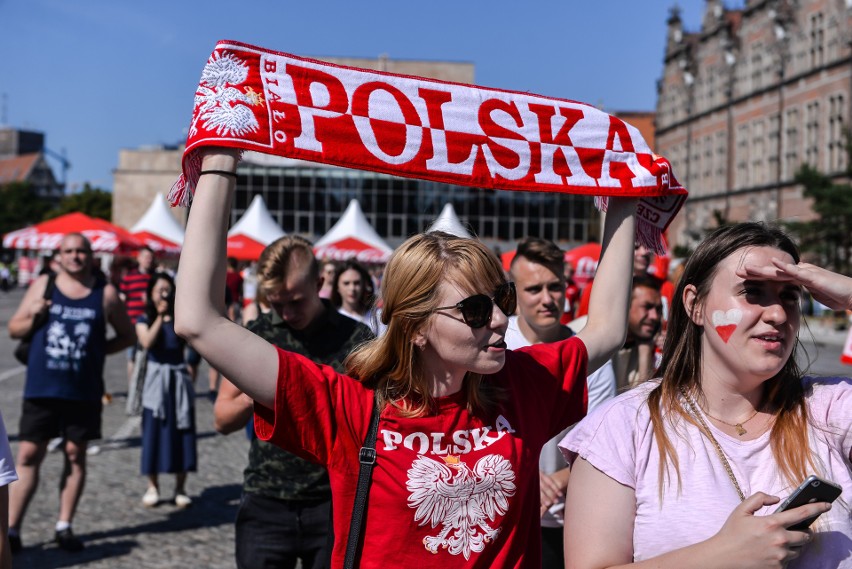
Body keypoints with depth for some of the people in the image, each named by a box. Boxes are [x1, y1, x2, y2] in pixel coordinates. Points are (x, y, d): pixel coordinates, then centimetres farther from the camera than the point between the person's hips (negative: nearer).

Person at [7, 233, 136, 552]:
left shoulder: (105, 294, 2)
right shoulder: (43, 286, 5)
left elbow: (128, 335, 9)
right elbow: (14, 329, 9)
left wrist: (98, 350, -4)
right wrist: (33, 316, -11)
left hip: (83, 391, 0)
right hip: (41, 389, 0)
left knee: (75, 455, 7)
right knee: (28, 456, 0)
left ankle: (64, 527, 17)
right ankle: (12, 529, 4)